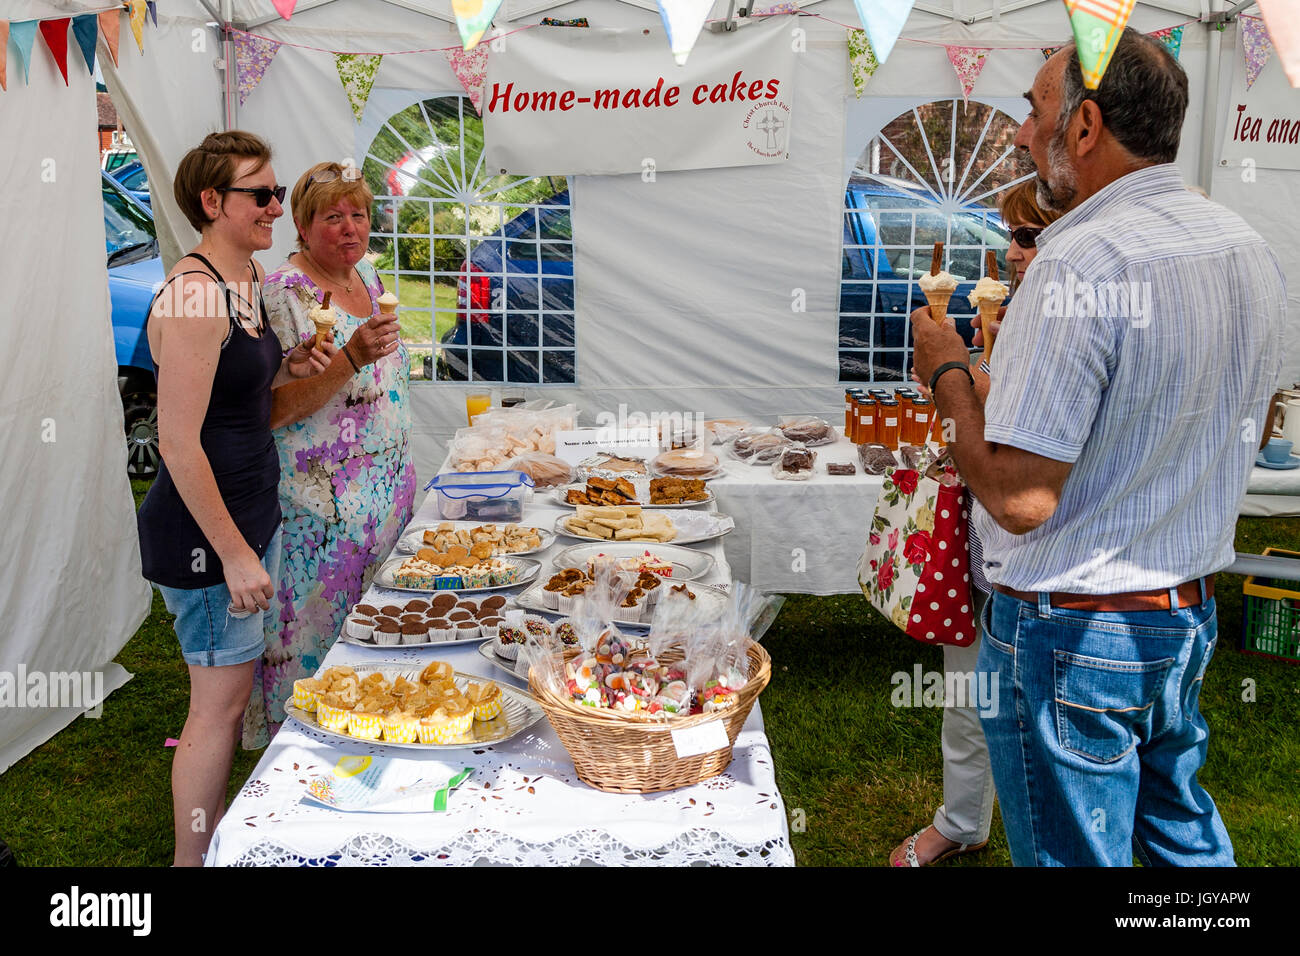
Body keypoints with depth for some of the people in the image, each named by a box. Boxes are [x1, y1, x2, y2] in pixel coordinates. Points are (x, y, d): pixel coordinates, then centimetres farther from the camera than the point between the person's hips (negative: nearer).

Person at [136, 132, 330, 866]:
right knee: (220, 699, 2)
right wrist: (234, 552, -21)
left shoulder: (248, 276, 8)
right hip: (206, 529, -9)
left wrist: (284, 371, 3)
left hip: (253, 513, 9)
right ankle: (193, 857, 18)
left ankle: (218, 827, 36)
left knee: (231, 688, 20)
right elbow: (178, 441, -23)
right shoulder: (195, 295, -21)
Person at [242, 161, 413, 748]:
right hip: (320, 501, -8)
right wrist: (351, 358, -30)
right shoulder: (284, 293, -15)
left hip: (385, 491, 8)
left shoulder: (367, 275, 10)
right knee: (319, 633, 1)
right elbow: (272, 410, -21)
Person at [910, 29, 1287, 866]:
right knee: (1183, 830, 25)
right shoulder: (1249, 248, 4)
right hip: (1191, 610, 9)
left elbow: (1018, 497, -26)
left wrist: (947, 372, -10)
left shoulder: (1083, 263, -23)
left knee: (1073, 851, 9)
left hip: (1073, 632, -8)